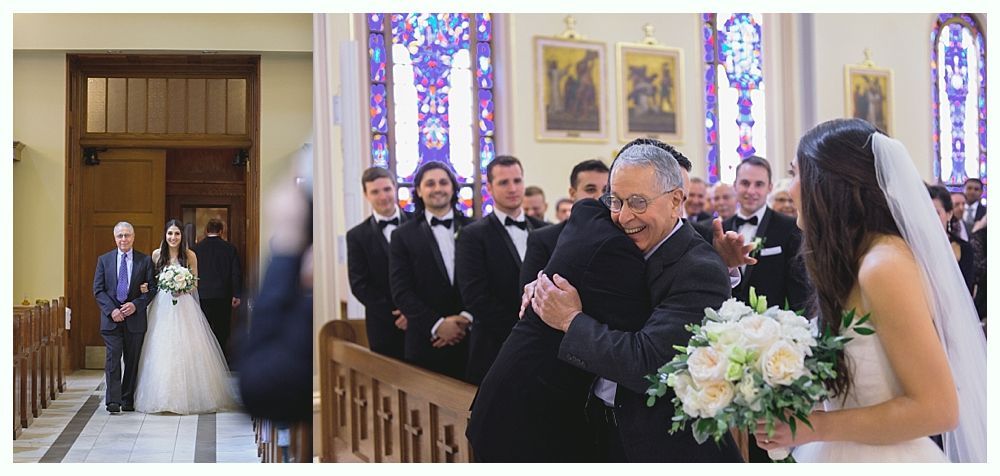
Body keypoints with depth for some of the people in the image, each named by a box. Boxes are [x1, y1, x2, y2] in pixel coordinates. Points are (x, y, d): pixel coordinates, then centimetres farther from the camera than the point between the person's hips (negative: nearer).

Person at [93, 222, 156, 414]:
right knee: (112, 359, -7)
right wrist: (112, 310, -10)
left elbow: (152, 289, 2)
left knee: (132, 361, 6)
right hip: (111, 319, 0)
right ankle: (113, 401, -7)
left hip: (135, 319, 0)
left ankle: (128, 400, 15)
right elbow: (98, 290, 3)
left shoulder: (145, 261, 4)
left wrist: (135, 305, -13)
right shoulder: (104, 260, 7)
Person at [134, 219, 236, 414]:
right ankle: (162, 397, 7)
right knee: (161, 351, -1)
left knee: (186, 350, -4)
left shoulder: (189, 255, 1)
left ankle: (188, 396, 4)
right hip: (162, 306, 1)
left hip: (184, 306, -1)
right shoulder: (157, 254, 5)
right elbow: (151, 280, 13)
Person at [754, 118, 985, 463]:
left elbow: (936, 408, -22)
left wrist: (815, 427, -20)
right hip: (852, 456, 8)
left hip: (880, 458, -8)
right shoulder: (860, 258, 4)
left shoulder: (884, 264, -22)